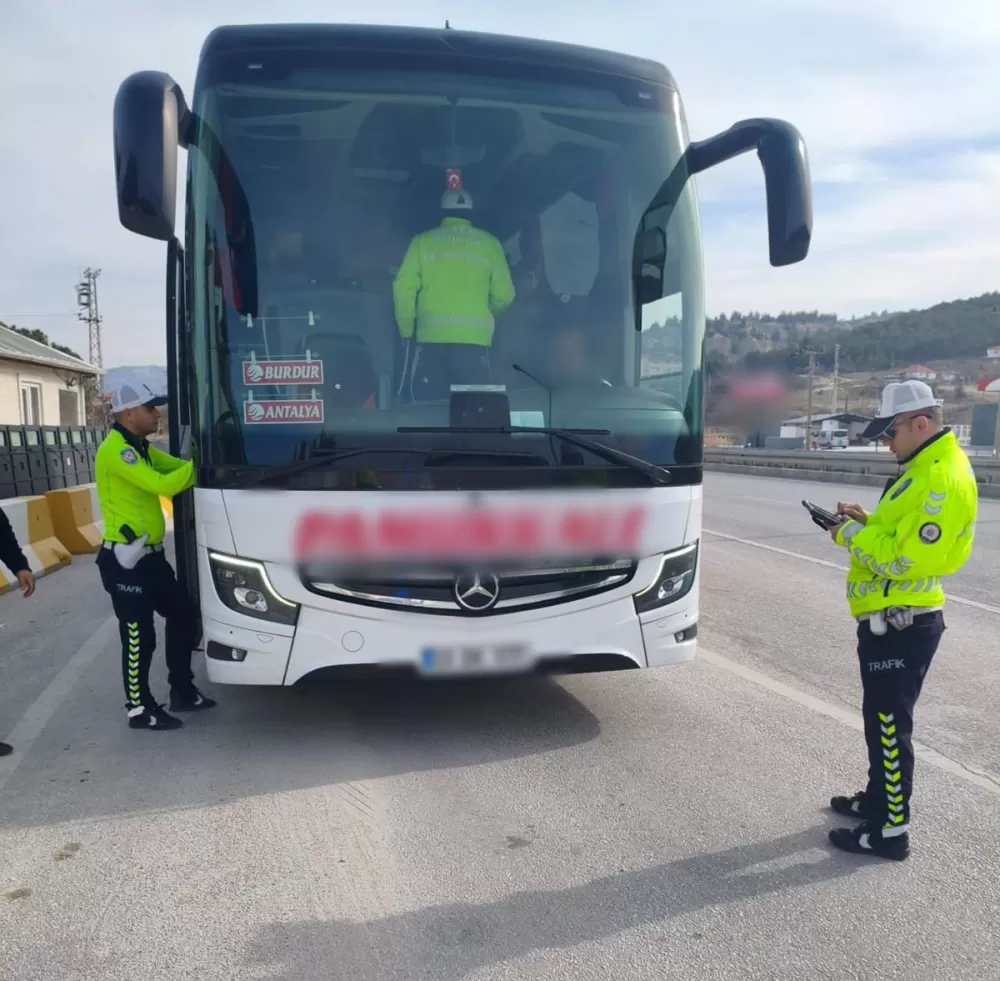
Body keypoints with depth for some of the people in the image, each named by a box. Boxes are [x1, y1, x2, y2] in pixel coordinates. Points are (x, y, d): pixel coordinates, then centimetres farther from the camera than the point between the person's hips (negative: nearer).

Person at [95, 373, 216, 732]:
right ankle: (140, 709, 15)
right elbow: (162, 485, -26)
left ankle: (182, 692, 28)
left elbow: (178, 467, 9)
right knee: (139, 636, 0)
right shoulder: (116, 450, -18)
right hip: (124, 560, -10)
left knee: (182, 614, 15)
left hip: (151, 554, 10)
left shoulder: (140, 447, 15)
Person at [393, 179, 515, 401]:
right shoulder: (489, 243, 8)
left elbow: (403, 289, 2)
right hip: (474, 339, 0)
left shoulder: (422, 241, 9)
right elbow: (504, 295, 6)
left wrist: (406, 330, 15)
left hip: (432, 338, 1)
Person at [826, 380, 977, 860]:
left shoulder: (942, 480, -21)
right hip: (894, 620, 10)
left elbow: (905, 559, -27)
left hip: (900, 624, -10)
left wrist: (854, 535, -14)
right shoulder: (926, 468, 12)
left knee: (889, 723, 1)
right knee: (882, 718, 21)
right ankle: (878, 799, 37)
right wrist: (867, 522, 3)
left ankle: (890, 831, 14)